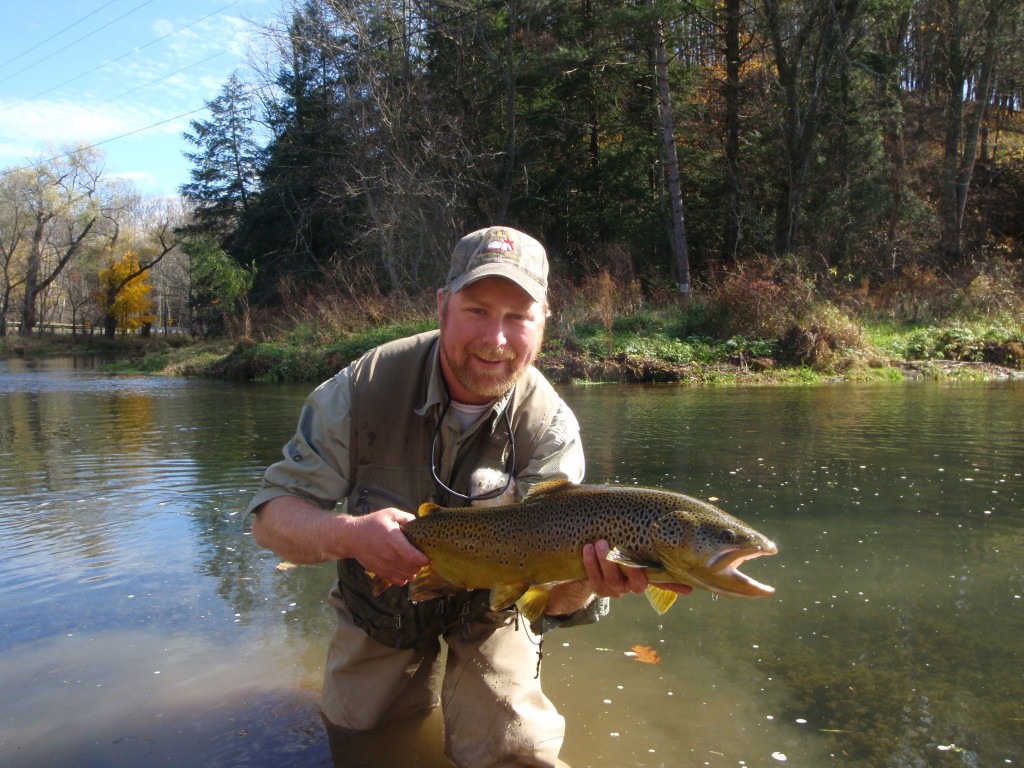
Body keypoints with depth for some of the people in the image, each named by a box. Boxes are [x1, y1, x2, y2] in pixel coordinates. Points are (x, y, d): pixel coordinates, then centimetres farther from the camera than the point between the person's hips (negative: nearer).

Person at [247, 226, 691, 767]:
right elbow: (271, 514, -21)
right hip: (377, 616, 1)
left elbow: (548, 593, -26)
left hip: (487, 617, 0)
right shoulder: (366, 386, -24)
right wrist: (348, 535, -44)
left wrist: (588, 579, -51)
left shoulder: (550, 428, -24)